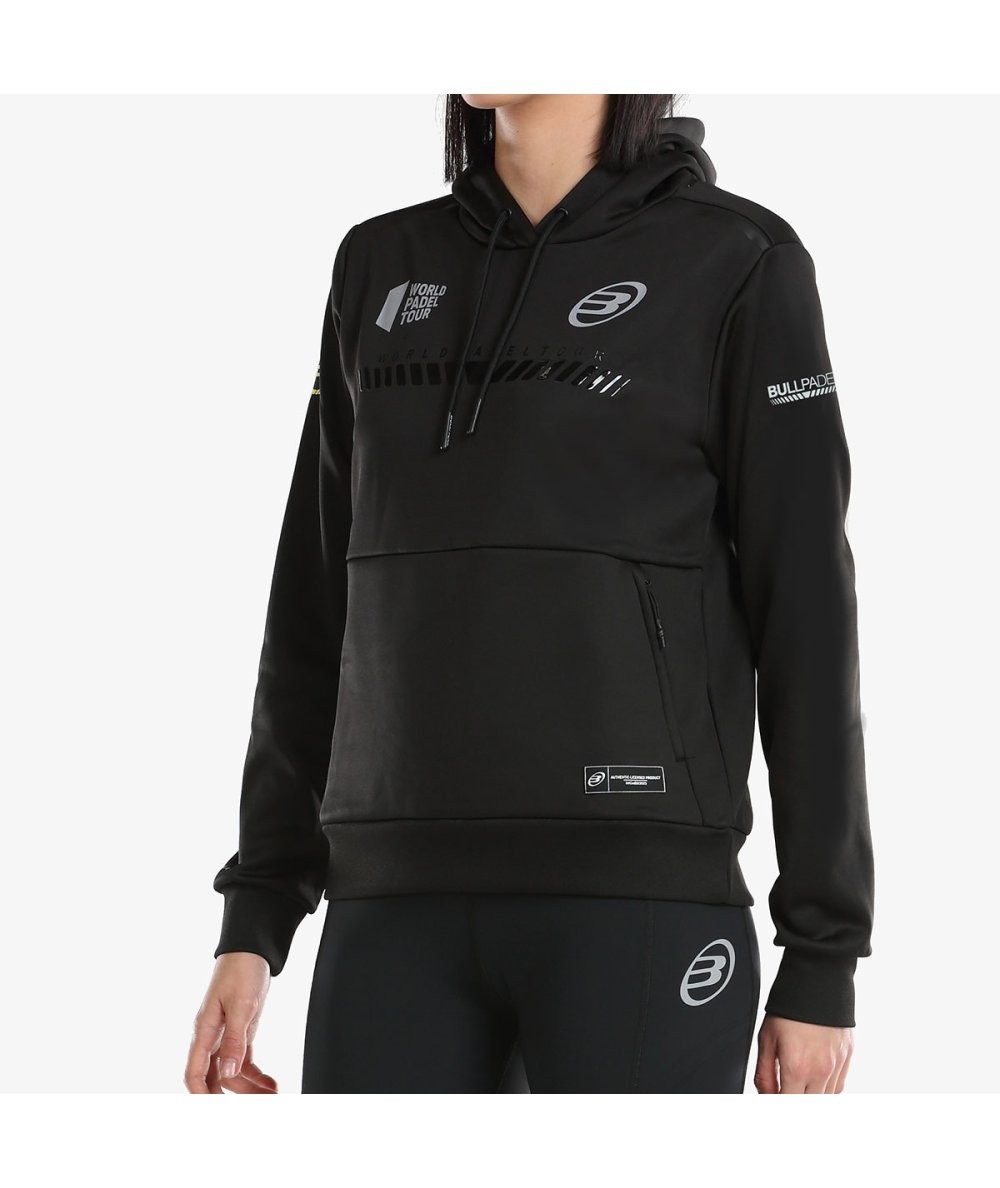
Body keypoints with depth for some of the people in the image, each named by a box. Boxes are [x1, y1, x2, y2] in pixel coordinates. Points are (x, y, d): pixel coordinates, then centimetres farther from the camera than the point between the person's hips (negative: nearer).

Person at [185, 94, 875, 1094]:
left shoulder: (739, 265, 1)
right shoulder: (383, 270, 15)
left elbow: (808, 617, -2)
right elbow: (323, 604, 16)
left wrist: (823, 959, -5)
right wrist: (253, 921, 10)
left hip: (640, 901, -4)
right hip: (410, 910, 4)